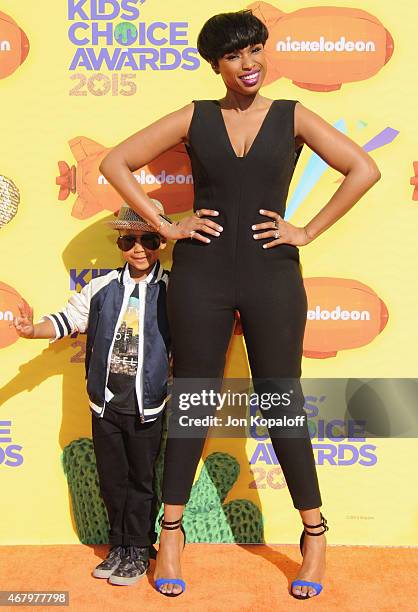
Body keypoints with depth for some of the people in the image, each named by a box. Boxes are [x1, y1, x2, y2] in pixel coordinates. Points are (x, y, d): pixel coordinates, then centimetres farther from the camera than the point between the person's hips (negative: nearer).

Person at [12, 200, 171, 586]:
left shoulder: (173, 290, -2)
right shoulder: (101, 288, 3)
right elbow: (68, 319, 3)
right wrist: (32, 330, -13)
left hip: (147, 406, -3)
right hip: (105, 404, 3)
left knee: (141, 479, 9)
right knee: (112, 479, 13)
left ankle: (139, 549, 26)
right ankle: (120, 546, 30)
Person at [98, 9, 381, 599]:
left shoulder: (292, 116, 5)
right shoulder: (194, 118, 6)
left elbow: (364, 169, -2)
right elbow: (115, 162, 6)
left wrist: (308, 231, -6)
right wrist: (165, 225, -1)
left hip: (271, 275, 0)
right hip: (201, 275, 1)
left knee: (282, 406, 6)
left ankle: (315, 535, 22)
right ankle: (172, 532, 23)